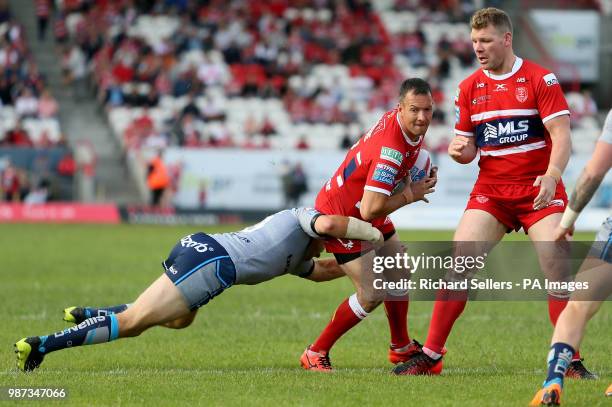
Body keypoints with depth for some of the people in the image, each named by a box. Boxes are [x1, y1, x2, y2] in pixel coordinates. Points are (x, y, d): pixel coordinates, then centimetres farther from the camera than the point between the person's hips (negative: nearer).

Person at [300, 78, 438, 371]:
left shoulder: (409, 128, -6)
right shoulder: (390, 149, -35)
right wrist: (409, 195, -22)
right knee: (372, 294, -12)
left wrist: (418, 182, 2)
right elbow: (369, 209, -37)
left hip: (365, 212, 10)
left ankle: (401, 347, 37)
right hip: (340, 215, -10)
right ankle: (315, 354, 2)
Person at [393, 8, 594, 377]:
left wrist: (552, 174, -29)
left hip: (539, 190, -3)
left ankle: (571, 361, -5)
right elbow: (468, 150, 13)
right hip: (491, 190, 3)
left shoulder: (540, 79, -5)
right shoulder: (469, 88, 7)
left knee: (558, 269, -15)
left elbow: (562, 135, -11)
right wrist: (459, 150, -12)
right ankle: (430, 357, -2)